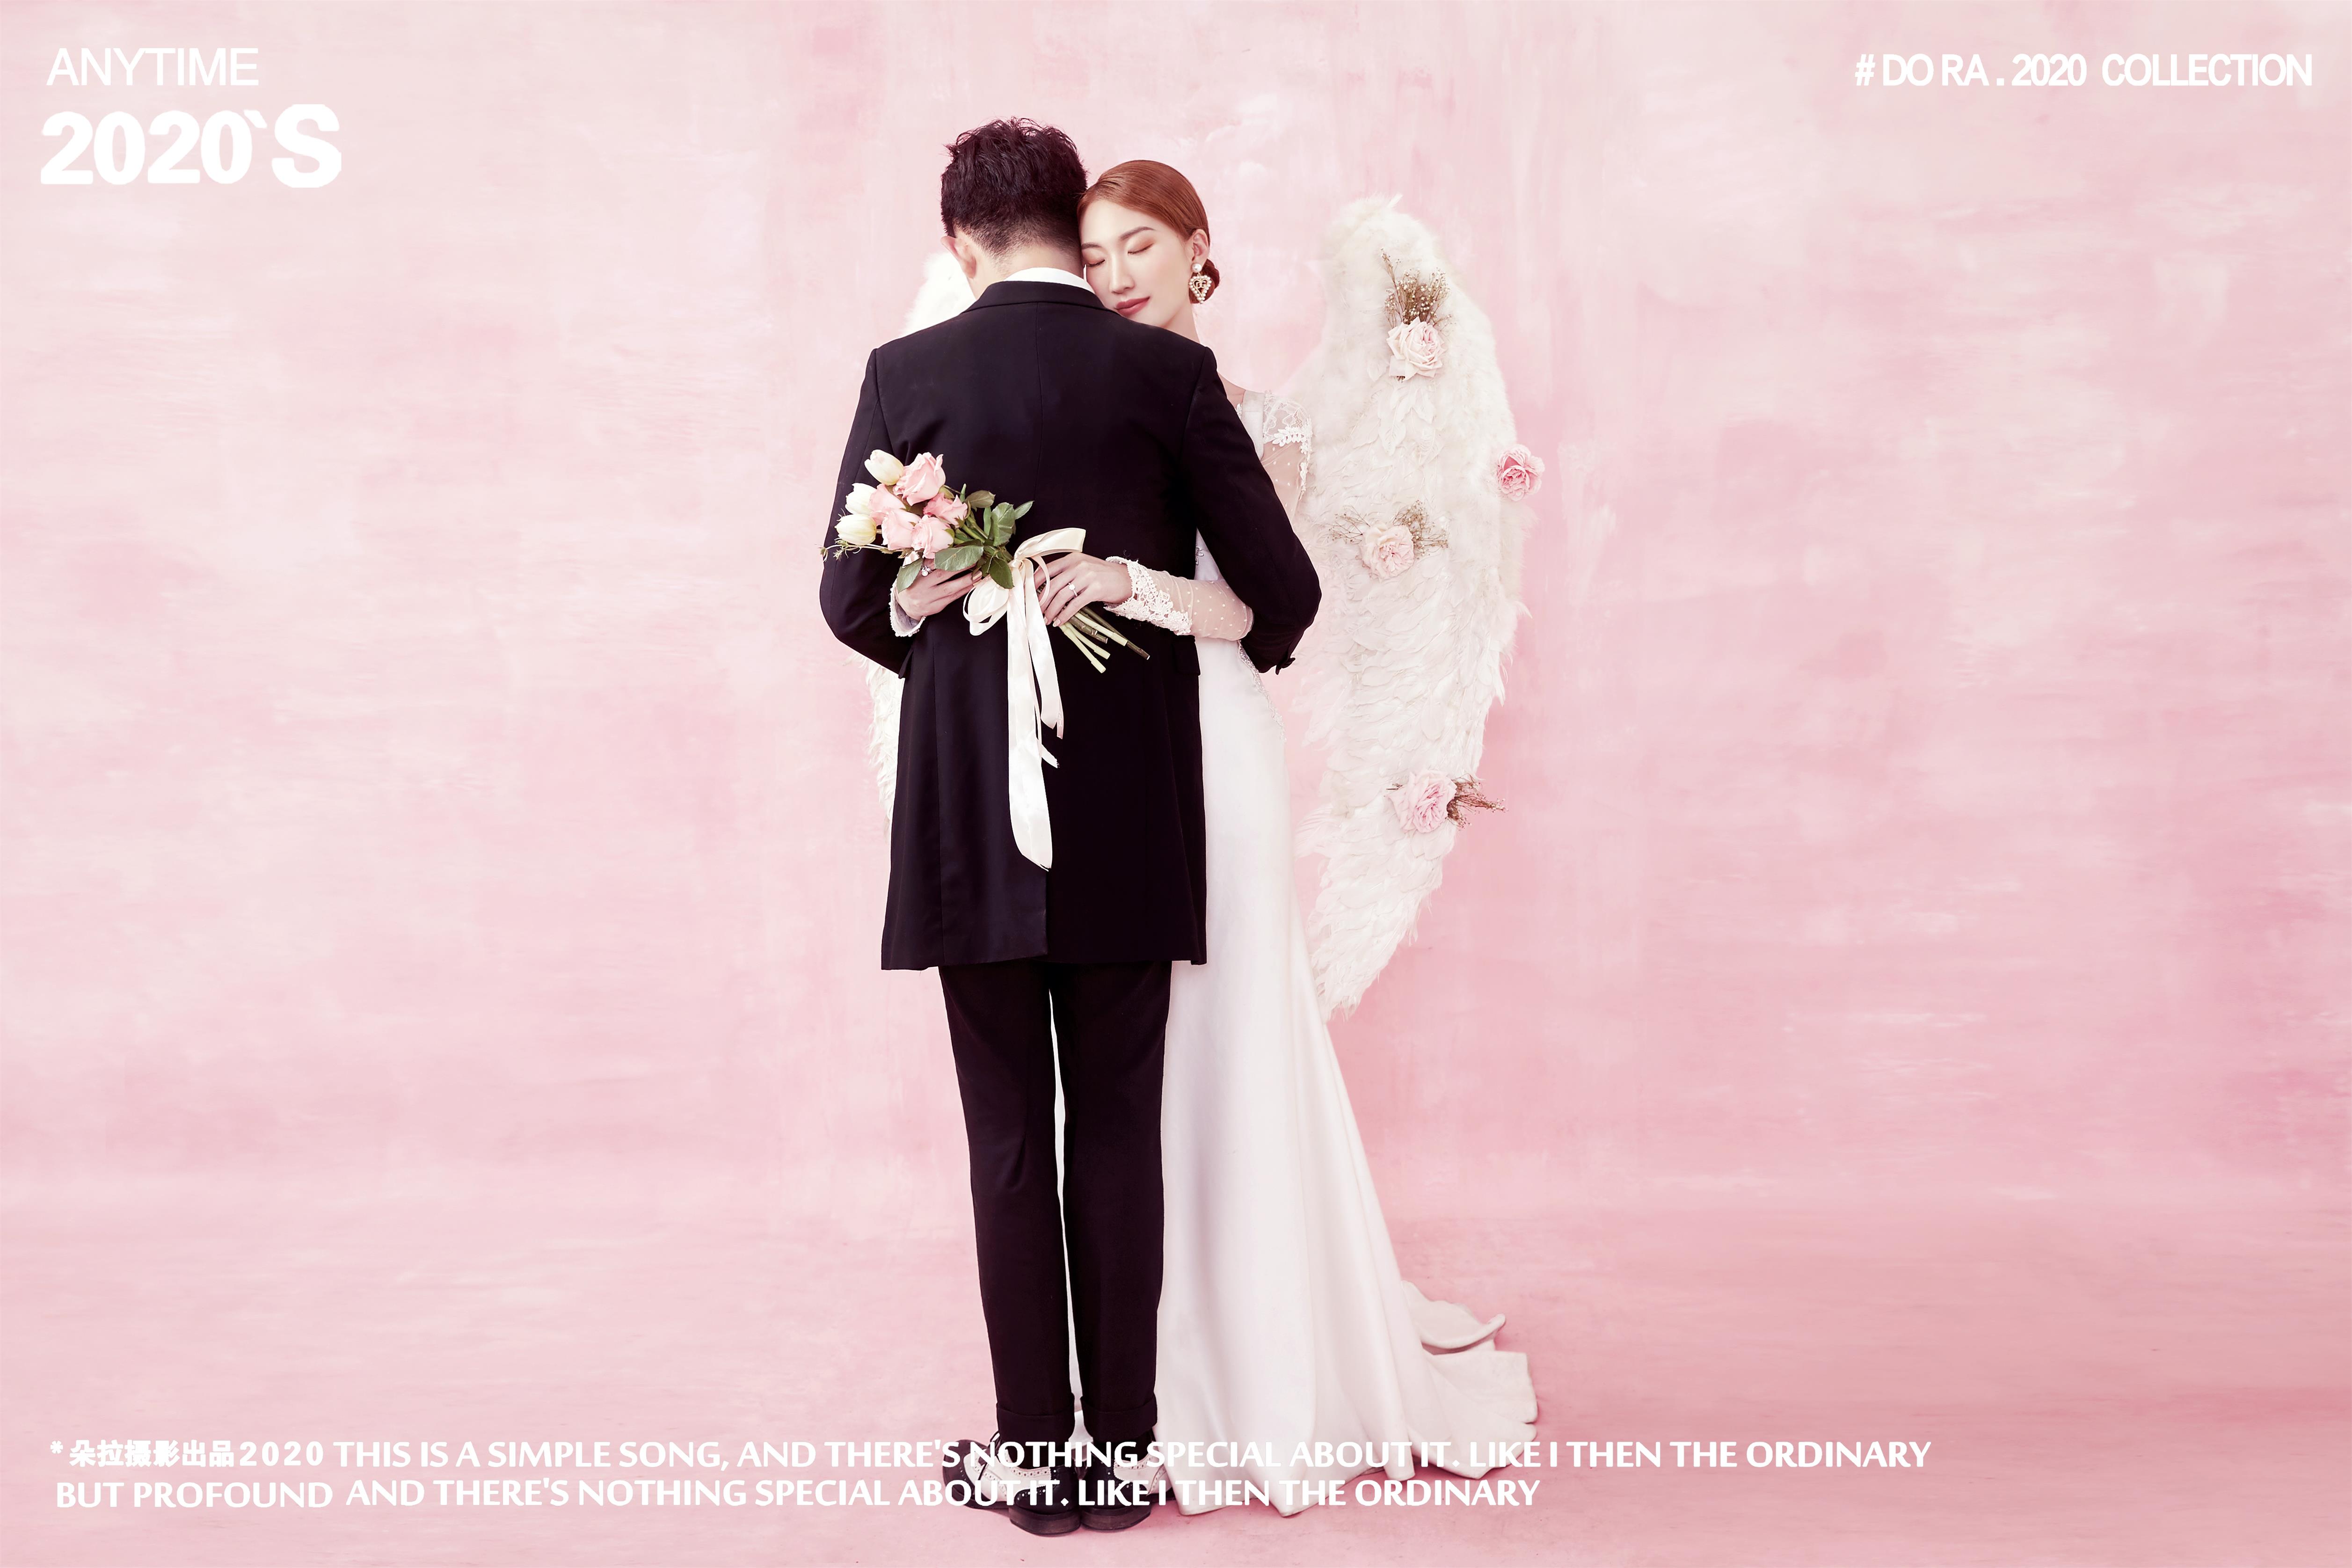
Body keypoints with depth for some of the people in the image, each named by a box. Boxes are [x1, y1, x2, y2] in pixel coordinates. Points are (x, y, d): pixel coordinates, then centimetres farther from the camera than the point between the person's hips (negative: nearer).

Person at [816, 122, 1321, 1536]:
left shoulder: (910, 374, -1)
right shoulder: (1170, 372, 0)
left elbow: (853, 597, 2)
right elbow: (1286, 588, 0)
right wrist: (1246, 650, 22)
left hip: (971, 822, 0)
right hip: (1132, 827, 1)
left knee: (1010, 1136, 8)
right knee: (1121, 1135, 9)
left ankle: (1035, 1452, 15)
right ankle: (1120, 1449, 16)